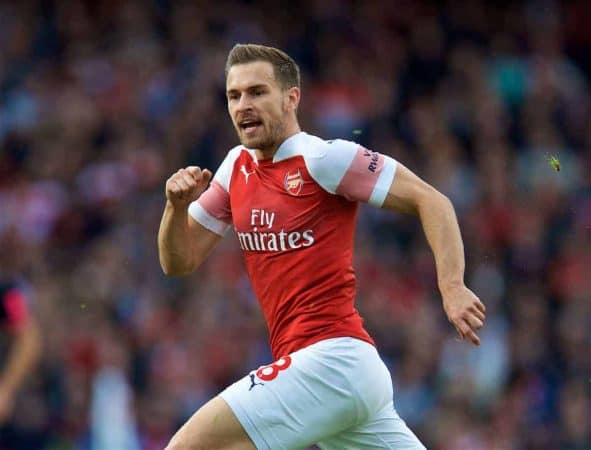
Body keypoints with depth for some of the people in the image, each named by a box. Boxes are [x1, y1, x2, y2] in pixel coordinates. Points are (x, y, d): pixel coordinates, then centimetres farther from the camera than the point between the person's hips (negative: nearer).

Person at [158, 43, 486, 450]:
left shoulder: (324, 158, -7)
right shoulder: (237, 168, 15)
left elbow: (431, 201, -9)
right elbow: (180, 261, 18)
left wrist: (452, 286, -22)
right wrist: (177, 205, -2)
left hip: (331, 358, -8)